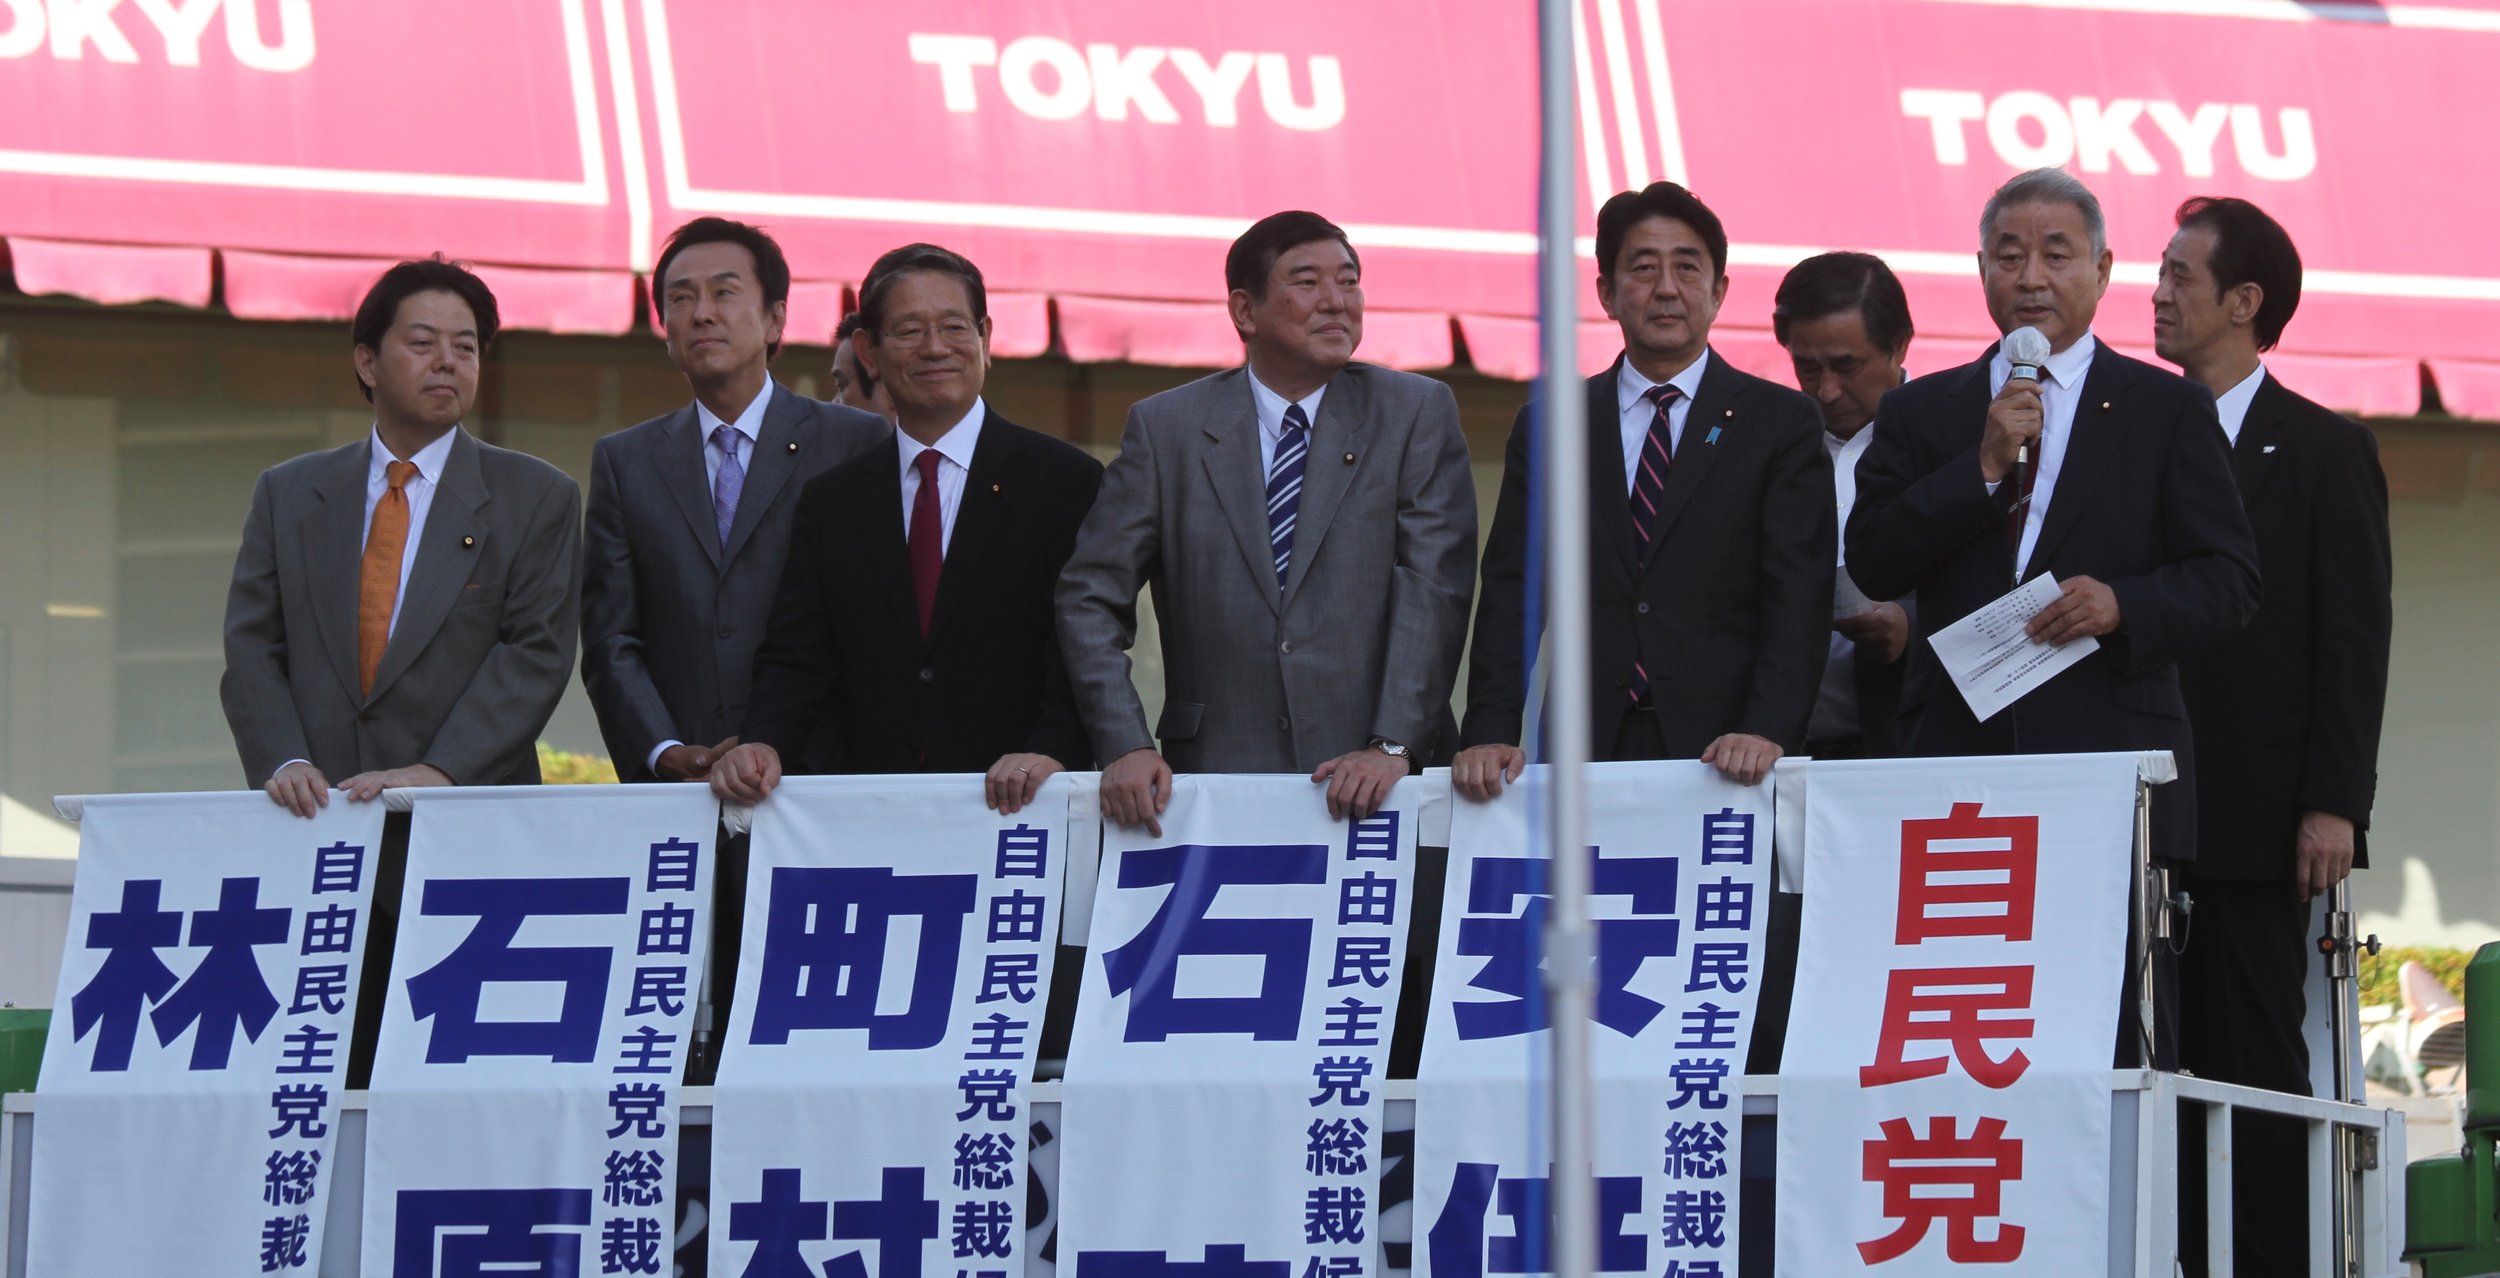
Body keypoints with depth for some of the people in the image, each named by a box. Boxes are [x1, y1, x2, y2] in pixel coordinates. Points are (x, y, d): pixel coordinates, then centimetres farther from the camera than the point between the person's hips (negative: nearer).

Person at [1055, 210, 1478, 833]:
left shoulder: (1418, 414, 8)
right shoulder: (1164, 427, 10)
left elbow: (1433, 592, -1)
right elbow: (1090, 596, 7)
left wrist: (1393, 745, -12)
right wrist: (1126, 745, -6)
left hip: (1372, 780, 0)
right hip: (1217, 774, 0)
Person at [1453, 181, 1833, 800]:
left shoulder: (1782, 422, 7)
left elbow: (1798, 597, -2)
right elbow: (1511, 592, 7)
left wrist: (1767, 730, -17)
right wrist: (1490, 735, -7)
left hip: (1720, 754, -2)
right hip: (1586, 751, 2)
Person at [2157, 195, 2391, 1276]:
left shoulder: (2326, 453, 2)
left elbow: (2354, 641, -3)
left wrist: (2332, 807, -11)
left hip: (2257, 821, -4)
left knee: (2256, 1060, -3)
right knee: (2164, 1060, 1)